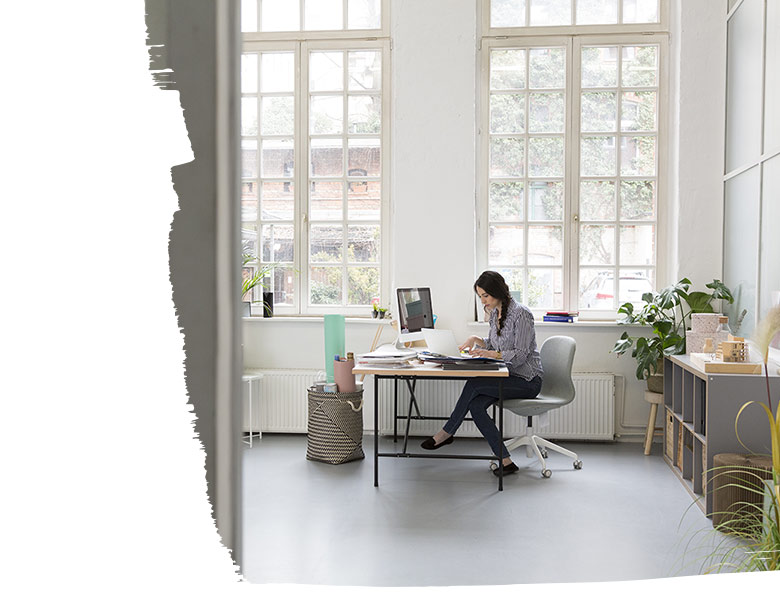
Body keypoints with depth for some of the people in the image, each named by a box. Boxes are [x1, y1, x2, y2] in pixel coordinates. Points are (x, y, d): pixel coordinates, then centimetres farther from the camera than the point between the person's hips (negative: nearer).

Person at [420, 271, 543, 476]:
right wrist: (476, 340, 2)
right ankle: (506, 462, -17)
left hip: (527, 381, -8)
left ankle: (447, 432, -8)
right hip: (509, 376, 8)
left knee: (474, 384, -25)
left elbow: (520, 355, -20)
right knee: (476, 405, -19)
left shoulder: (520, 314, -16)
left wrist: (491, 354, -31)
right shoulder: (495, 313, 11)